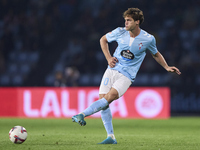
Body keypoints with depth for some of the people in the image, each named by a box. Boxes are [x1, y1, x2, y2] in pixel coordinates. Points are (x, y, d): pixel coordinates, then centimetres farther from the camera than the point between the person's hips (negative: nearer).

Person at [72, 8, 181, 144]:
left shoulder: (148, 39, -7)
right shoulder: (120, 32, -3)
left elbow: (156, 54, 14)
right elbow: (103, 40, 14)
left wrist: (167, 67, 7)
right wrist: (108, 58, 3)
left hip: (127, 75, -3)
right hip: (112, 70, 3)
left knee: (109, 97, -26)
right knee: (102, 99, -8)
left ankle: (82, 115, -31)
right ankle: (111, 137, -1)